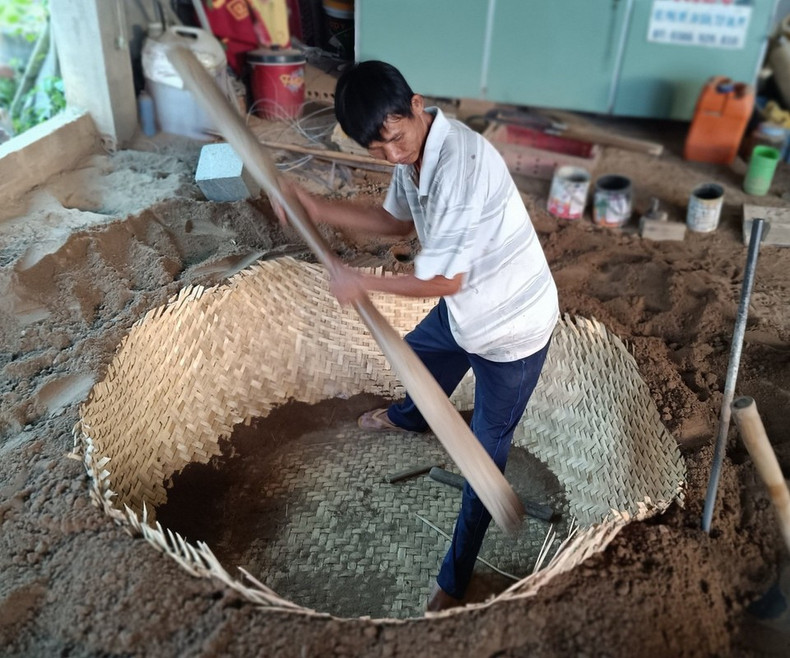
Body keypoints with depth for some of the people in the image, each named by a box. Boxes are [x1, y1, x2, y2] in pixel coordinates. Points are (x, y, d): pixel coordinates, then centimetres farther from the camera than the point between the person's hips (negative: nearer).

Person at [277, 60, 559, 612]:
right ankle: (410, 418, 69)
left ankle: (456, 578, 25)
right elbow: (401, 221, 10)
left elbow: (443, 281, -30)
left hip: (513, 326, -8)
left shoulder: (461, 165, -35)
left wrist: (361, 284, -17)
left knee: (485, 455, 5)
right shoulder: (414, 148, -7)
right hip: (467, 309, 9)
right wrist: (318, 209, 1)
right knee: (418, 353, 33)